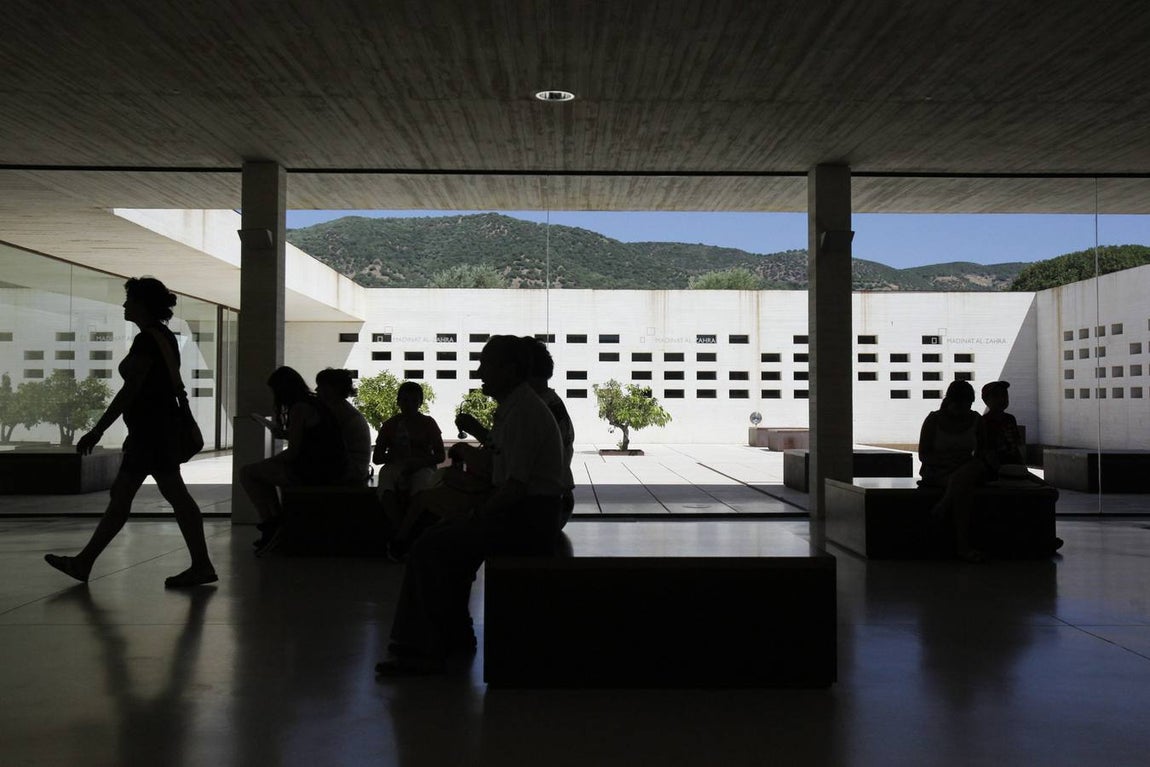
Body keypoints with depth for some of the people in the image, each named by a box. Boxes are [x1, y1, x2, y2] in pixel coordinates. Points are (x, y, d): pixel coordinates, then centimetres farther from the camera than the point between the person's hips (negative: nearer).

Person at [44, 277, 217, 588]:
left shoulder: (146, 340, -15)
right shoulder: (164, 337, 15)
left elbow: (130, 390, -19)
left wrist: (97, 430, -17)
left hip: (151, 430, -10)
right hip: (156, 429, 10)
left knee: (175, 495, -5)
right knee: (120, 495, 11)